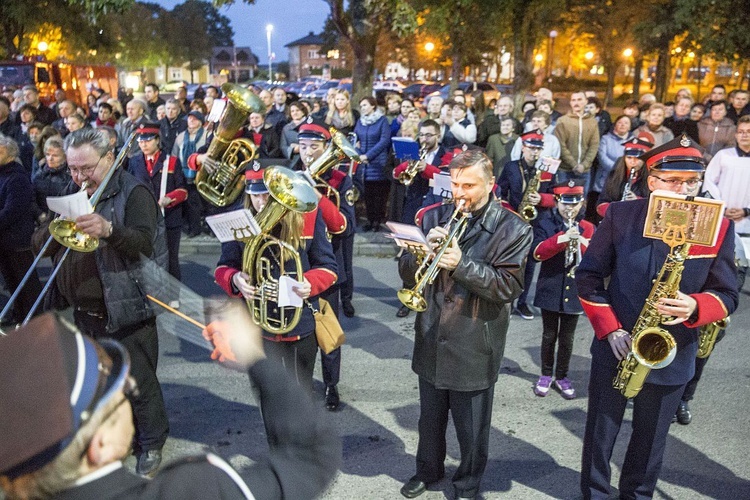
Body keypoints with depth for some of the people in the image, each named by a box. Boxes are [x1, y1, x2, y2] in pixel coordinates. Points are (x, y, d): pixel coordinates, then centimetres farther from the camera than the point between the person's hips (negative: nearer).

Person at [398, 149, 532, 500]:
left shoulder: (512, 228, -10)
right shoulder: (434, 217, 2)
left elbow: (509, 286, -18)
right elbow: (406, 269, 0)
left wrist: (462, 264, -28)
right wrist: (426, 250, -20)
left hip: (474, 347, -3)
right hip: (431, 339, 4)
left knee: (471, 429, 14)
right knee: (430, 418, 23)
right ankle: (428, 470, 46)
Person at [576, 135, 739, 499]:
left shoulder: (718, 227, -6)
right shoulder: (619, 215, -7)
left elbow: (726, 294, -2)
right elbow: (588, 277, -4)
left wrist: (694, 307, -25)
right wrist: (610, 330, -13)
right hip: (613, 349, 0)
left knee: (650, 439, 18)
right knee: (600, 434, 13)